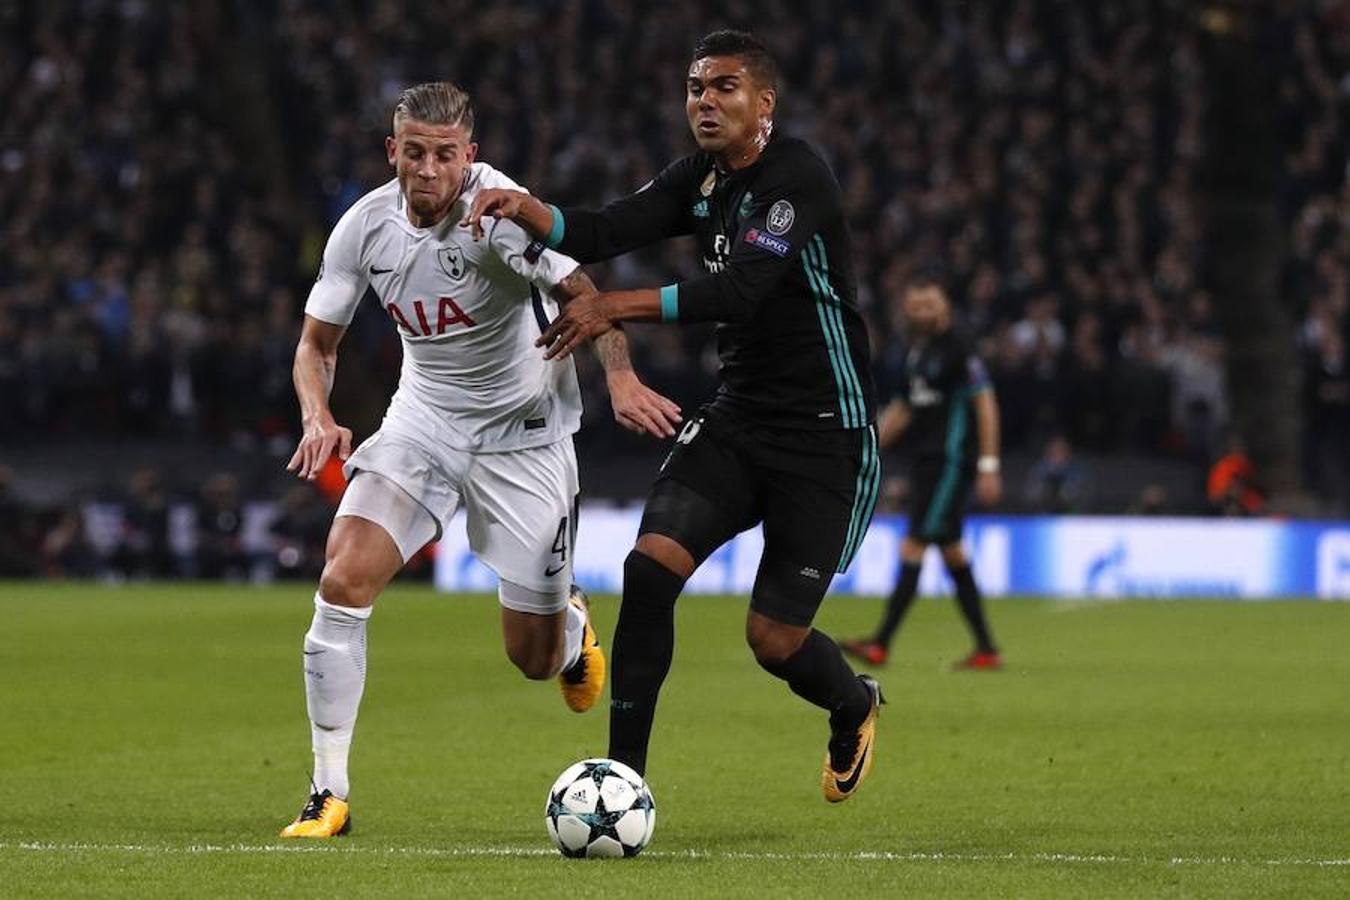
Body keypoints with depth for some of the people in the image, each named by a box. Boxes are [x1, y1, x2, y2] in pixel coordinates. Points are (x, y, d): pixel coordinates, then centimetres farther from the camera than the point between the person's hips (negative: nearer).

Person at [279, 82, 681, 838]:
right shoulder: (366, 226, -7)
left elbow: (583, 292, -32)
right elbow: (317, 343, 3)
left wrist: (621, 378, -50)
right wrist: (320, 419, -17)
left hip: (524, 430, -3)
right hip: (424, 415, 3)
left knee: (534, 658, 1)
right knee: (343, 582, -19)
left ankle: (571, 625, 42)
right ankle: (330, 796, -10)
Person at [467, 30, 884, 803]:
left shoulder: (797, 177, -18)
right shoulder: (702, 179, 6)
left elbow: (738, 291, -30)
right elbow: (604, 233, -5)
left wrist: (616, 308, -35)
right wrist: (527, 210, -25)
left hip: (825, 439, -6)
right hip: (738, 419, 7)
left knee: (774, 638, -3)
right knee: (651, 563, -15)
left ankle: (855, 706, 33)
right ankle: (623, 776, -9)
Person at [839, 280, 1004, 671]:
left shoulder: (957, 349, -10)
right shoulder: (914, 352, 15)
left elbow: (985, 404, -12)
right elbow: (902, 409, 24)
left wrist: (988, 466, -16)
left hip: (952, 460, -9)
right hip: (927, 462, 9)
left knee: (913, 547, -12)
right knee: (952, 553, 10)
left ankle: (881, 644, -13)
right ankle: (986, 649, 14)